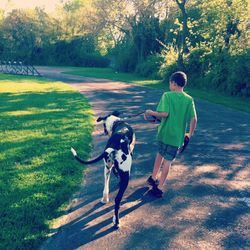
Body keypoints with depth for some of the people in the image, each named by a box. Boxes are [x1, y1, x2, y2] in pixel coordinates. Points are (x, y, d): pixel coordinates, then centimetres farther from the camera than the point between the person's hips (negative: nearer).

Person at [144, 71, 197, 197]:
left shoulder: (167, 95, -10)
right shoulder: (189, 99, -3)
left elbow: (164, 114, -22)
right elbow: (194, 119, -8)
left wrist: (150, 113, -7)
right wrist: (190, 134, 4)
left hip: (164, 133, 0)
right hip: (177, 136, 1)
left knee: (160, 154, 25)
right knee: (168, 161, 8)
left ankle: (153, 178, 34)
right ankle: (158, 188, 12)